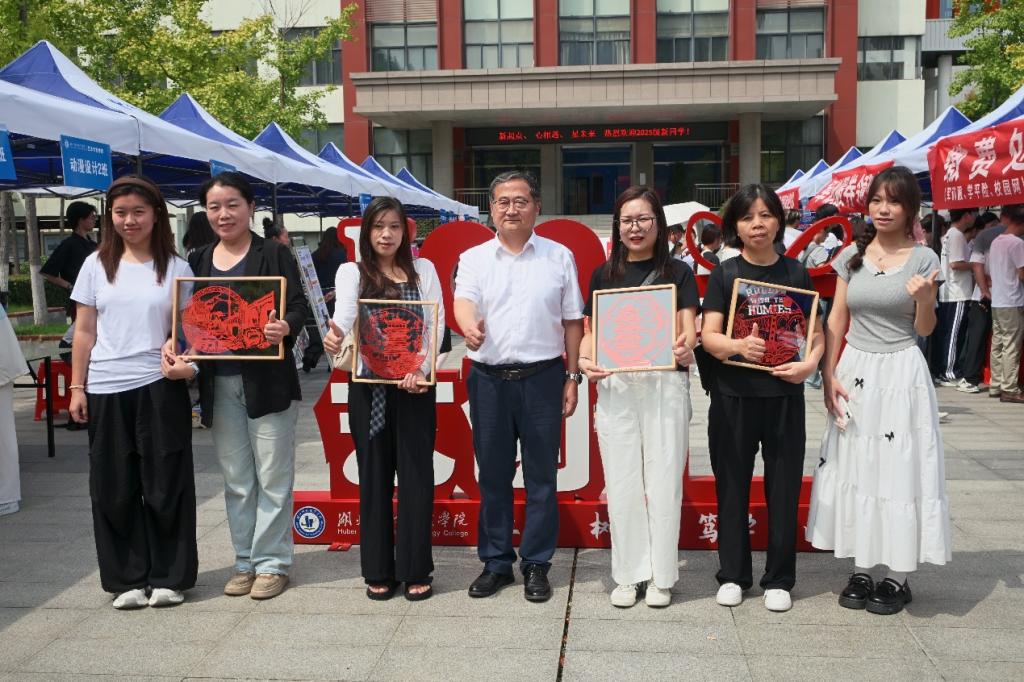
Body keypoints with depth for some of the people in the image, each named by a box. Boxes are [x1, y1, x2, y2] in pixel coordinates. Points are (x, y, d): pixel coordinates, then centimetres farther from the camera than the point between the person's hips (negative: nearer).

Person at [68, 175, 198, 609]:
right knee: (114, 488, 7)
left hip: (159, 387, -2)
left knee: (166, 484, 3)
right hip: (106, 390, 2)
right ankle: (127, 579, 19)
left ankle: (169, 577, 16)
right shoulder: (97, 265, 7)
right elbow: (84, 331, 9)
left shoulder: (175, 267, 2)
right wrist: (77, 386, 5)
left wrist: (187, 363, -19)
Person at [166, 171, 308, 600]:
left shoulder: (274, 254, -3)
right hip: (219, 383, 5)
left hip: (267, 379, -4)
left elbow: (298, 307, -8)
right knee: (236, 480, 12)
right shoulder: (198, 261, 11)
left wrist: (285, 327, -30)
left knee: (272, 476, 3)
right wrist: (172, 343, -7)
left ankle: (271, 562, 14)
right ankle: (246, 561, 24)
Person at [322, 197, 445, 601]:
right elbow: (345, 313, -13)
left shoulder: (423, 270, 9)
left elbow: (436, 324, 1)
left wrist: (420, 369, -15)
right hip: (368, 387, 0)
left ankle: (415, 570, 11)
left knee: (416, 474, 1)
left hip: (415, 385, 1)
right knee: (374, 475, 5)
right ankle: (378, 571, 15)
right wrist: (335, 334, -37)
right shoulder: (351, 272, 6)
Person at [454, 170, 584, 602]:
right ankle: (496, 563, 22)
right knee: (493, 475, 9)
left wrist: (573, 377, 3)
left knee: (541, 476, 4)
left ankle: (537, 565, 16)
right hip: (489, 379, 1)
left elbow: (573, 322, 8)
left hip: (542, 377, -1)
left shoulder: (559, 257, 6)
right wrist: (469, 327, -35)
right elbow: (463, 301, -12)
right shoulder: (473, 259, 6)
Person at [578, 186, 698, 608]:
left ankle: (661, 576, 16)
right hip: (615, 386, 2)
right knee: (622, 483, 6)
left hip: (665, 384, -2)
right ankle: (628, 574, 19)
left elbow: (688, 328, -3)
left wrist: (685, 348, -26)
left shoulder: (678, 273, 5)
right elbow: (591, 331, 10)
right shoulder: (604, 275, 11)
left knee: (663, 482, 2)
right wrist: (584, 360, -11)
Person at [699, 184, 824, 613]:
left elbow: (817, 332, 10)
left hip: (783, 395, 1)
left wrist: (810, 362, -11)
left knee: (784, 486, 5)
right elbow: (709, 336, -6)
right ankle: (733, 574, 21)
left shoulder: (796, 273, 6)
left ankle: (779, 578, 19)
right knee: (732, 485, 7)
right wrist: (738, 346, -27)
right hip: (733, 395, -1)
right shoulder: (724, 274, 1)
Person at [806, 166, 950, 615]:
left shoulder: (923, 259, -2)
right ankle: (861, 570, 21)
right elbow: (836, 320, 6)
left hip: (901, 372, -3)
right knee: (854, 466, 7)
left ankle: (897, 577, 14)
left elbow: (924, 330, 1)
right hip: (855, 371, 3)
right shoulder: (852, 255, 6)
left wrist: (926, 299, -19)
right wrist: (829, 376, -1)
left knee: (899, 467, 1)